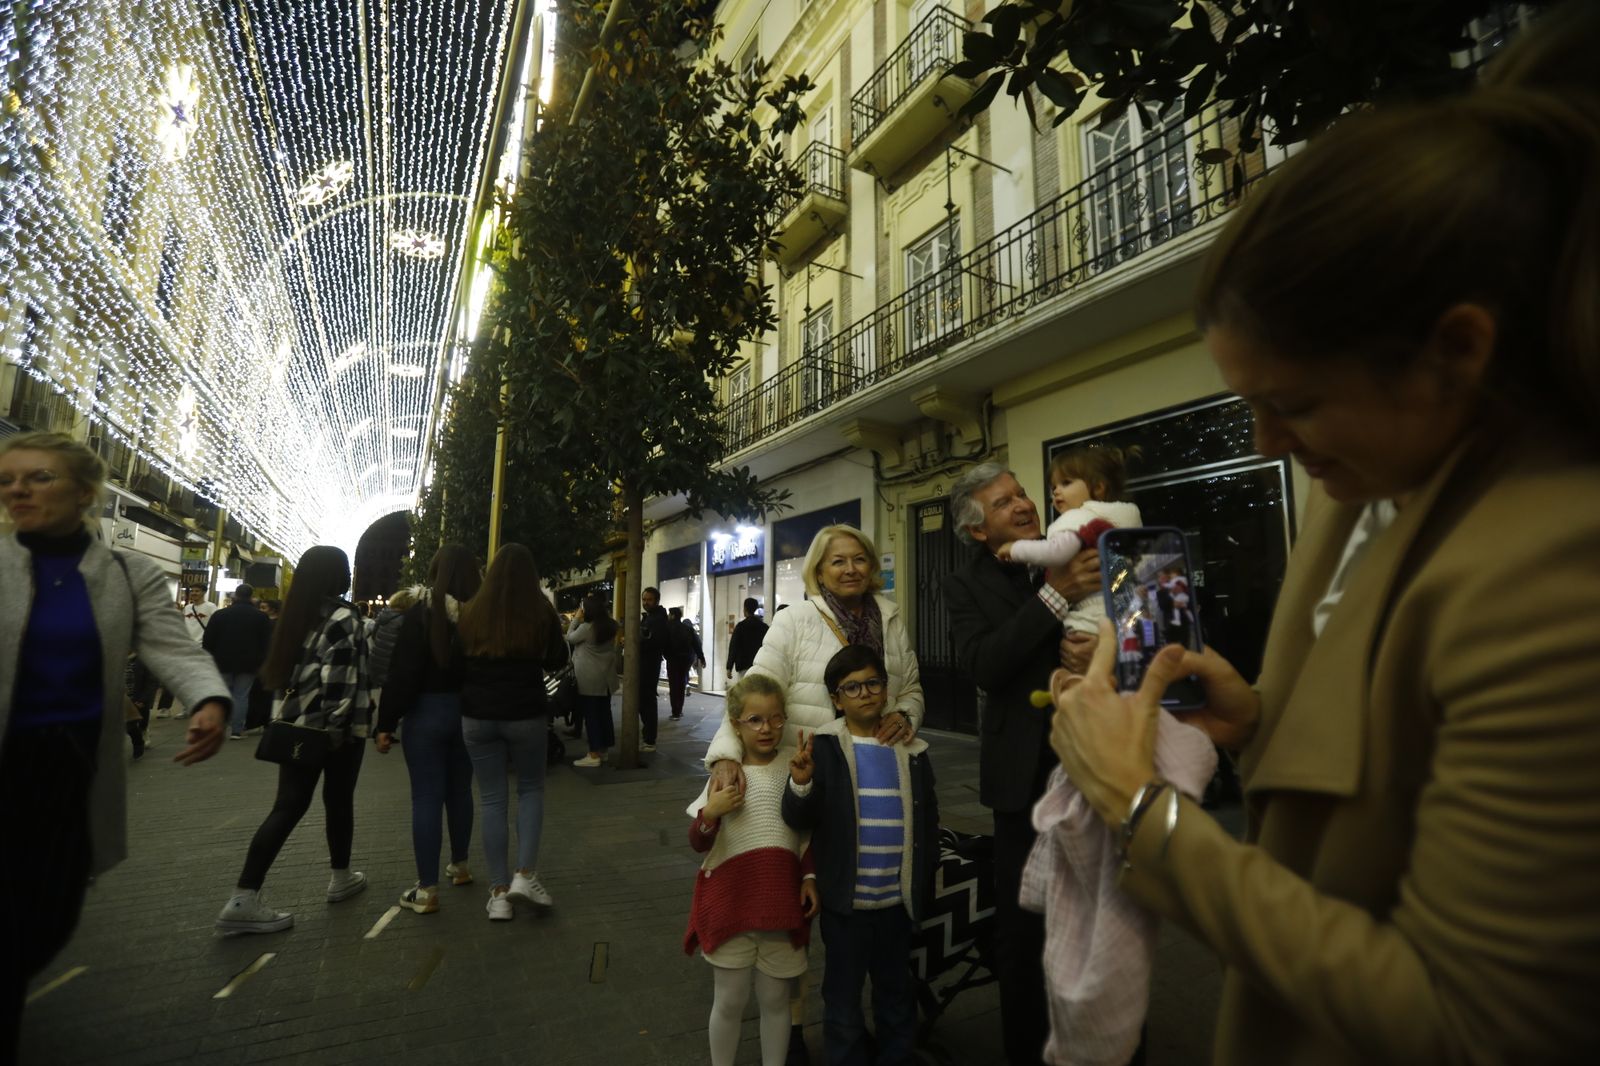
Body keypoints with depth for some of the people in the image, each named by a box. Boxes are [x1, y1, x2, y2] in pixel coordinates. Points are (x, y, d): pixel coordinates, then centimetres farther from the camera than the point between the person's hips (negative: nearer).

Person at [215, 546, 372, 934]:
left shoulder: (295, 615, 8)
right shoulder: (344, 619, -15)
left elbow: (281, 669, 15)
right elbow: (339, 681, -22)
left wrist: (285, 716, 20)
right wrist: (335, 728, -17)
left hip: (293, 723, 6)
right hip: (333, 728, -6)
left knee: (289, 805, 6)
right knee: (338, 800, 11)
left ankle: (243, 900, 0)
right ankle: (341, 877, 27)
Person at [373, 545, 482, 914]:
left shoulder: (420, 611, -11)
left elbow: (402, 672, -13)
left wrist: (386, 722, -7)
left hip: (426, 712, -4)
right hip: (468, 712, 4)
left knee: (426, 798, 2)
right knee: (459, 790, 18)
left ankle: (427, 891, 6)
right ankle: (460, 866, 33)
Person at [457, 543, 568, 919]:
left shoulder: (471, 612, -4)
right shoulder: (541, 611, -9)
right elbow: (557, 660, 4)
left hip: (477, 716, 1)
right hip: (526, 714, -1)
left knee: (491, 797, 10)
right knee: (531, 788, 17)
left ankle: (498, 892, 13)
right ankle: (525, 874, 5)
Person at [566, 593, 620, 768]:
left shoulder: (586, 627, -16)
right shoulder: (610, 626, 1)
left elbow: (570, 638, -1)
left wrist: (576, 619, 6)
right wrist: (579, 620, 13)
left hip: (589, 679, -6)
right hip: (606, 677, 7)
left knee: (591, 715, -1)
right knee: (604, 713, 12)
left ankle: (594, 755, 2)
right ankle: (603, 750, 20)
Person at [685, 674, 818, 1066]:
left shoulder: (793, 769, -4)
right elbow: (699, 844, -7)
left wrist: (810, 877, -2)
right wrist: (711, 813, -26)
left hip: (781, 903, 1)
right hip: (731, 902, -1)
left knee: (775, 999, 16)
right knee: (729, 1001, 14)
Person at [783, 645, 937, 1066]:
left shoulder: (911, 751, -1)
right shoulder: (824, 748, -11)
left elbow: (928, 819, 8)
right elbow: (799, 820, -13)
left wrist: (926, 876, 4)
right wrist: (801, 786, -32)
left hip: (898, 899, 3)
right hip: (845, 899, -3)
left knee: (896, 990, 22)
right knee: (844, 993, 15)